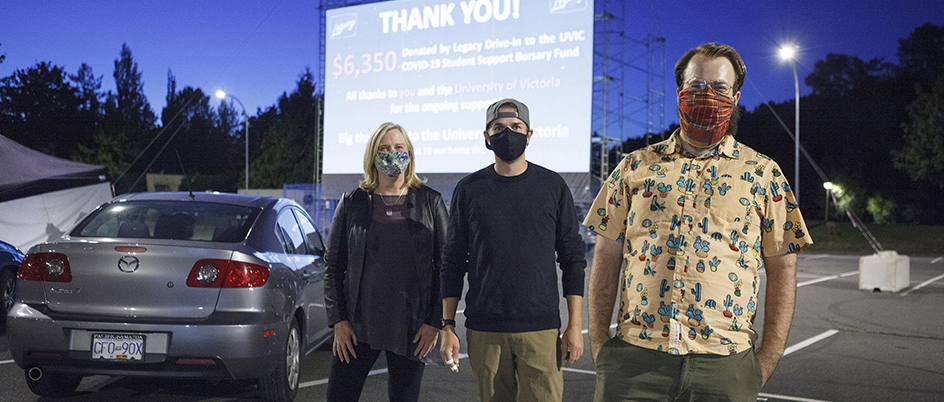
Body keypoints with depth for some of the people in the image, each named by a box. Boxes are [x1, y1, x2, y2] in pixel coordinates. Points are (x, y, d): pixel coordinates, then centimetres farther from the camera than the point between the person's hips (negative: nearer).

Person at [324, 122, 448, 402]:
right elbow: (333, 264, 7)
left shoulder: (430, 202, 3)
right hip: (358, 326, 1)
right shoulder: (352, 203, 6)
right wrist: (338, 320, 0)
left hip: (411, 330, -1)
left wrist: (435, 322, -4)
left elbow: (446, 265, 2)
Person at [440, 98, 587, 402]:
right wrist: (448, 326, 2)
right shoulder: (469, 189, 6)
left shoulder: (553, 187, 4)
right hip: (484, 330, 1)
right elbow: (453, 261, 8)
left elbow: (572, 258, 6)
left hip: (540, 328, -1)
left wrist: (574, 325, 0)